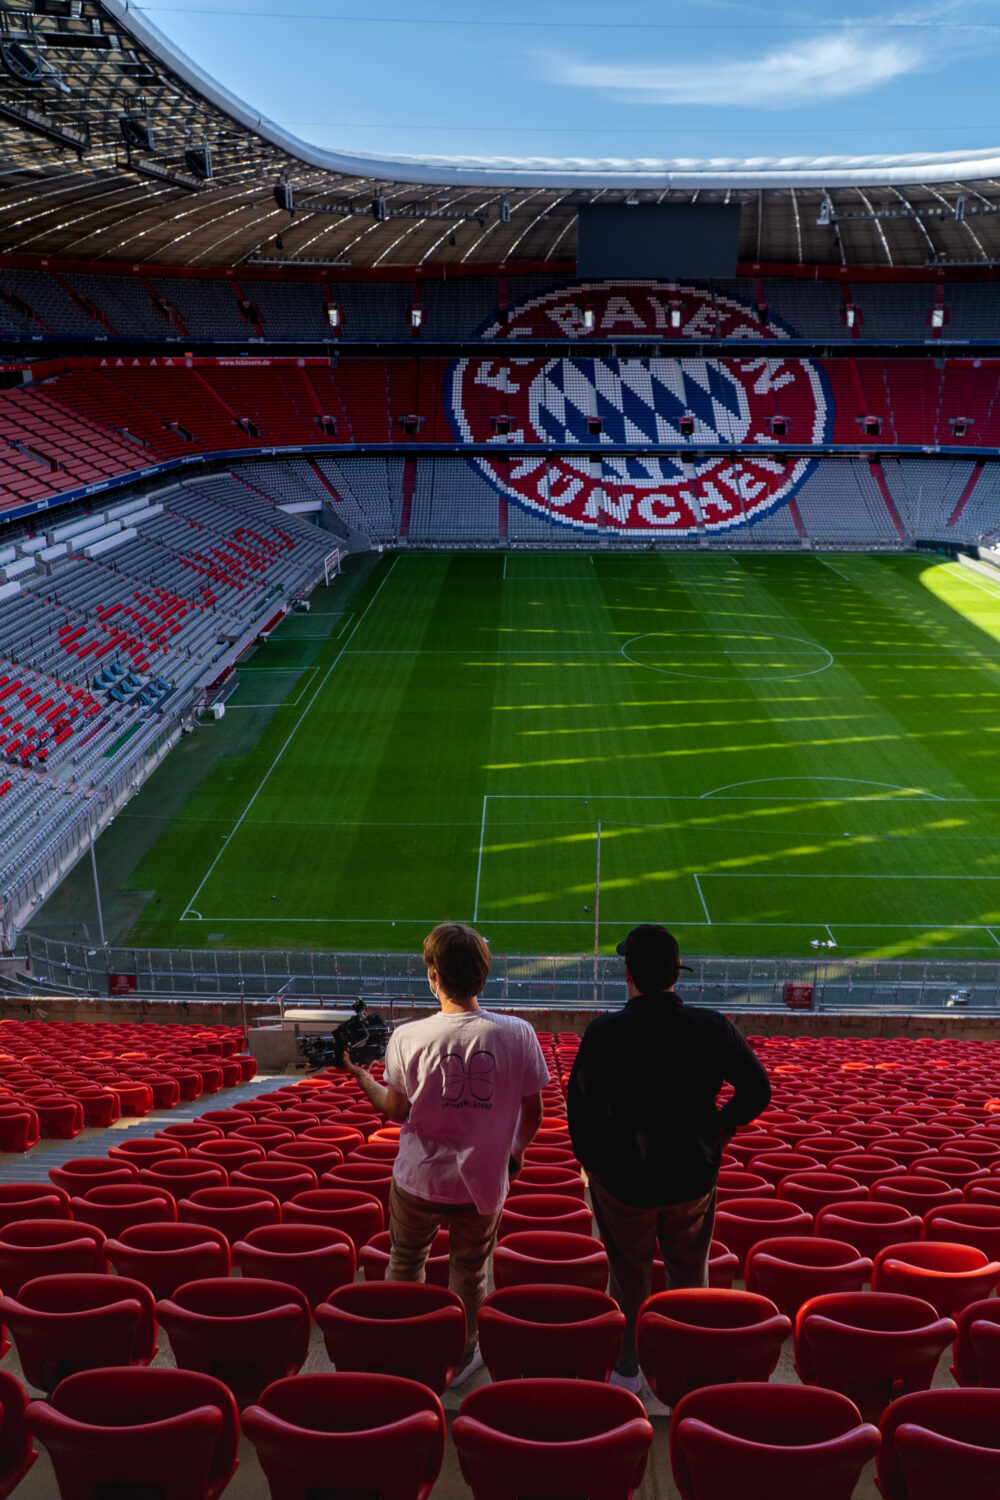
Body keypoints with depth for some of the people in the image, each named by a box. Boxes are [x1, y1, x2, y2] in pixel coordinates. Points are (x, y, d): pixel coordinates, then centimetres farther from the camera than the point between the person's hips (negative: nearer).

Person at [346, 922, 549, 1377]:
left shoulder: (408, 1037, -18)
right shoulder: (517, 1035, -16)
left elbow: (396, 1109, -6)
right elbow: (532, 1111, -6)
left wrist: (361, 1075, 12)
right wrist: (516, 1151, 14)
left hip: (420, 1180, 0)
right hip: (483, 1180, 1)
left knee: (405, 1263, 25)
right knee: (468, 1272, 22)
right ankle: (459, 1356, 38)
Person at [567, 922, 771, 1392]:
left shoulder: (603, 1033, -19)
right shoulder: (712, 1028, -13)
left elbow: (578, 1106, -12)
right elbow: (757, 1090, -5)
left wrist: (591, 1164, 4)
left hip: (622, 1182, -1)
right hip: (693, 1178, 1)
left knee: (629, 1278, 21)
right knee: (690, 1279, 22)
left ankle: (627, 1368, 33)